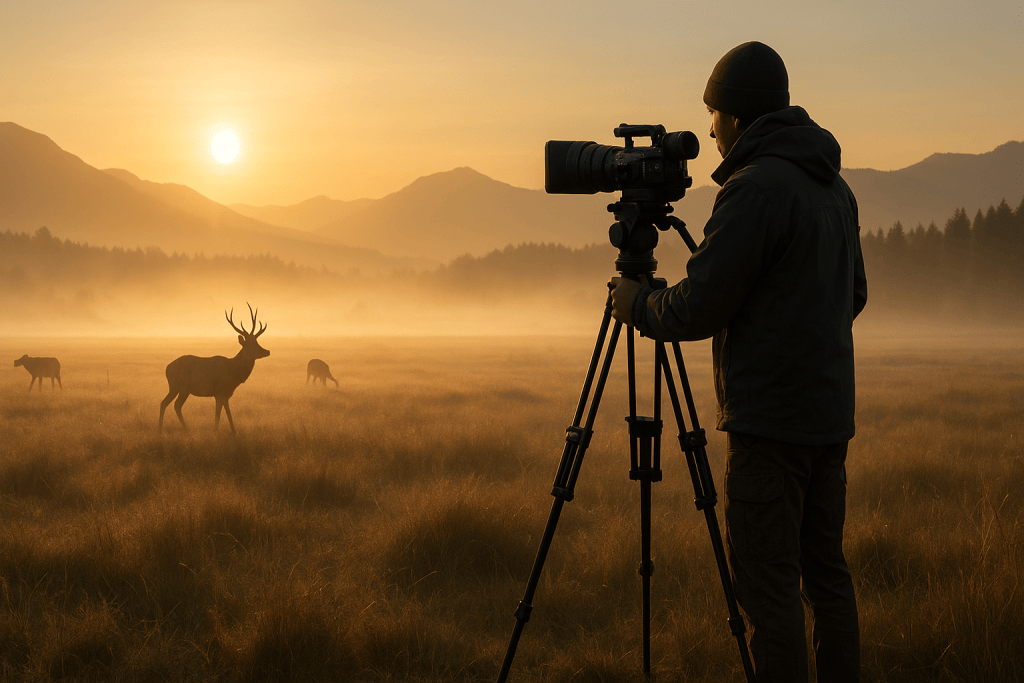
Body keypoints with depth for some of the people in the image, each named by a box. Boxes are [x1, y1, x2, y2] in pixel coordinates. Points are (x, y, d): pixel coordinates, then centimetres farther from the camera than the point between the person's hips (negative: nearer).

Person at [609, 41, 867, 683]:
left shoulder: (757, 186, -15)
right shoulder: (834, 187, 14)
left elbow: (697, 309, -15)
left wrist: (637, 303, 2)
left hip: (771, 418, -9)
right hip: (830, 412, 9)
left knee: (767, 582, -5)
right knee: (825, 570, 13)